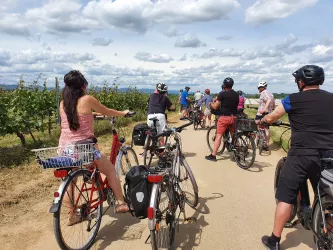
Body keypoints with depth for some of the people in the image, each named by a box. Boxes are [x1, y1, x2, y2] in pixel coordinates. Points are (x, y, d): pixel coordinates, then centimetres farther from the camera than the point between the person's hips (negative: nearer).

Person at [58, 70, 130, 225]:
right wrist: (123, 113, 22)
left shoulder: (63, 103, 7)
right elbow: (107, 112, 4)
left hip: (64, 147, 6)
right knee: (110, 170, 14)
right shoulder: (87, 99, -10)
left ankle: (72, 216, 29)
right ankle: (121, 203, 17)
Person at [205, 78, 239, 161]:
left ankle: (213, 155, -4)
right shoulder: (236, 95, 9)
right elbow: (236, 105, 15)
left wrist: (211, 104, 12)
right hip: (233, 117, 5)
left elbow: (215, 107, -7)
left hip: (224, 117, -5)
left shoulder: (222, 94, -8)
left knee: (219, 136, -4)